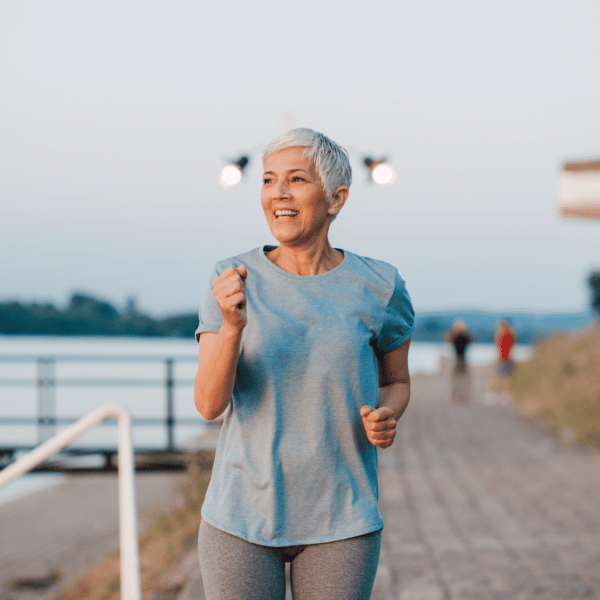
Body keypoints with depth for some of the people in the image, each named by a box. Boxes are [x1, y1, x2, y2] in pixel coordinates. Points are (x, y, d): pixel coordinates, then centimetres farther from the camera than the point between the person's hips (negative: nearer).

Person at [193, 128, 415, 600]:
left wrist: (386, 418, -11)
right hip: (242, 513, 0)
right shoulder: (235, 281, -5)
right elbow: (209, 403, -13)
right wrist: (233, 326, -31)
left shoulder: (378, 287, -4)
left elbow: (397, 382, 11)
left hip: (340, 523, 0)